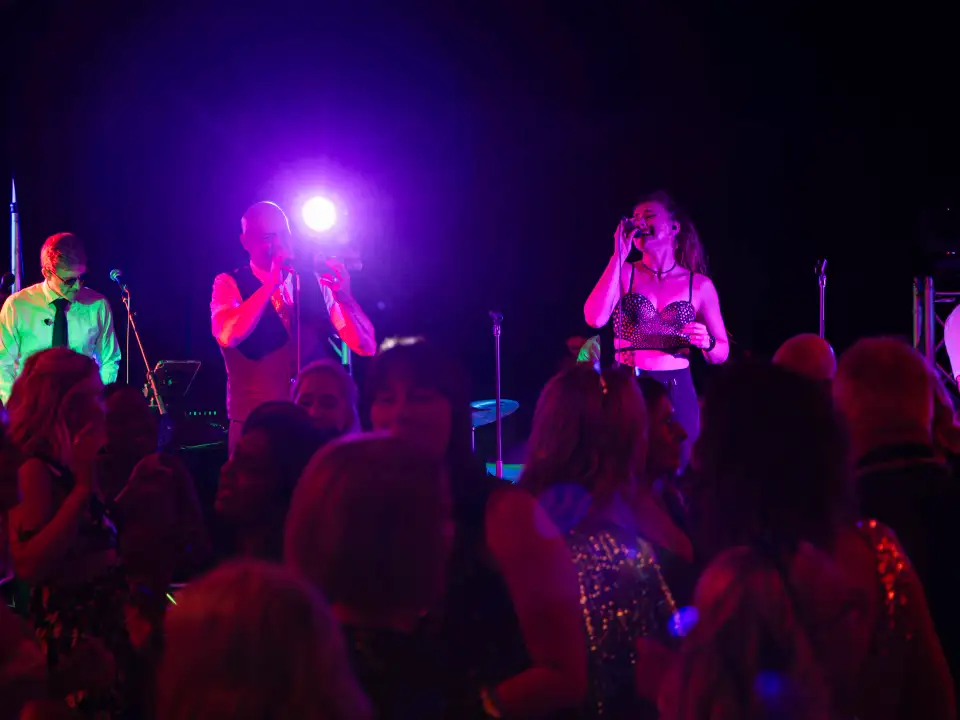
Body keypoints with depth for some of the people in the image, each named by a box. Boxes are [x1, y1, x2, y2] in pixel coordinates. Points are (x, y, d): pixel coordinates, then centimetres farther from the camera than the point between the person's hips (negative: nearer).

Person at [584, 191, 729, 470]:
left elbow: (722, 353, 10)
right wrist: (619, 256, -11)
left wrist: (706, 342, -14)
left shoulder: (699, 285, 5)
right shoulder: (623, 272, 5)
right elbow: (595, 319, -13)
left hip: (677, 393, 0)